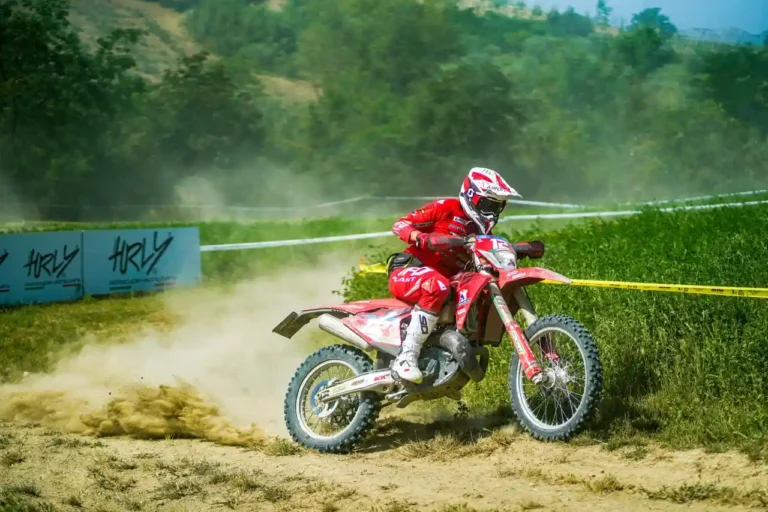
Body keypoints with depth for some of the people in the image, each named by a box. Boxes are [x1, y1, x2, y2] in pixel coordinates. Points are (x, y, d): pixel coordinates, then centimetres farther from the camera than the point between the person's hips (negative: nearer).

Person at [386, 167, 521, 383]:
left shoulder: (482, 232, 19)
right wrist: (425, 239, -28)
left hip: (448, 281, 8)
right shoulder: (446, 208, -3)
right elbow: (400, 225, -9)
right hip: (407, 273, -8)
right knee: (437, 285, -40)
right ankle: (406, 356, -41)